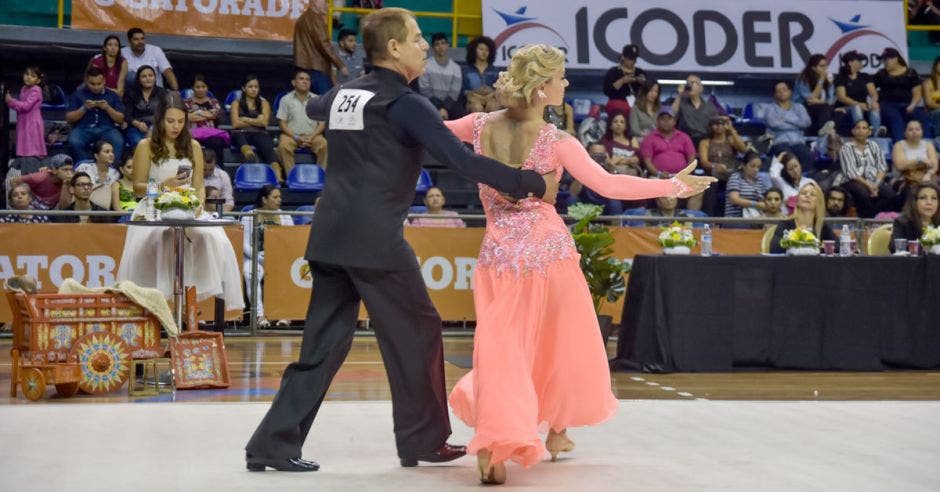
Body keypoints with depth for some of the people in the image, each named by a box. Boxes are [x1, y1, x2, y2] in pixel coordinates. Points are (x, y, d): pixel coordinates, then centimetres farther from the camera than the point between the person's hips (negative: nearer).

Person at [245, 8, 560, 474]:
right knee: (417, 332, 8)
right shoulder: (406, 104, -9)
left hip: (330, 235, 7)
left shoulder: (342, 94, 13)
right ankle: (423, 441, 18)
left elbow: (312, 108, 39)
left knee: (324, 342, 10)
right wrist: (532, 184, -11)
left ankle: (273, 443, 5)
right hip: (375, 239, -7)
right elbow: (463, 160, -16)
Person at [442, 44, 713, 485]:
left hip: (499, 254, 3)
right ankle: (556, 431, 33)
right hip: (549, 249, -2)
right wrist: (673, 186, -12)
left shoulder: (482, 126, 0)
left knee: (501, 348, 3)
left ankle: (493, 442, -19)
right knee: (560, 343, 19)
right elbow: (607, 185, -17)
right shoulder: (556, 141, -11)